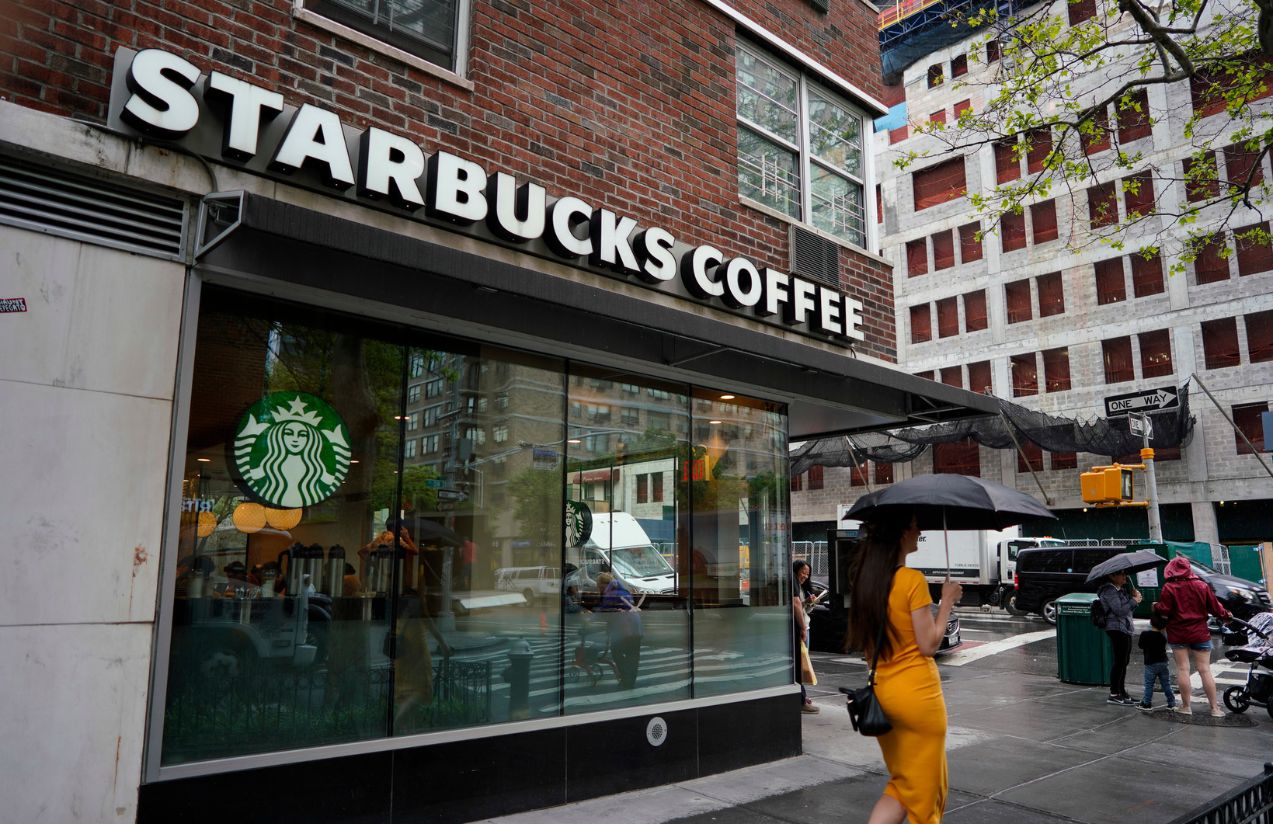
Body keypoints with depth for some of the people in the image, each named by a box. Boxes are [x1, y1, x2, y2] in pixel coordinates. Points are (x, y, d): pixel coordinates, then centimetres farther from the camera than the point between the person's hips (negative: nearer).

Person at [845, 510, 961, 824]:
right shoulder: (913, 580, -16)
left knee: (901, 783, 20)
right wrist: (947, 601, -6)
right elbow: (929, 645, -14)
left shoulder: (865, 578, 4)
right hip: (917, 693, -6)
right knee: (922, 786, 11)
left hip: (881, 691, 7)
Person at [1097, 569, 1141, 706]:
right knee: (1119, 661, -10)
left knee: (1124, 661, 14)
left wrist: (1134, 596, 5)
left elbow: (1129, 610, 20)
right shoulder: (1109, 591, -12)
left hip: (1125, 629, 10)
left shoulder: (1122, 590, 19)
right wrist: (1134, 600, -11)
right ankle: (1113, 695, -6)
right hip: (1117, 629, -10)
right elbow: (1119, 610, -21)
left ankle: (1122, 692, 22)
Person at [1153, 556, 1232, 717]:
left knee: (1182, 669, 3)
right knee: (1205, 670, 5)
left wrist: (1155, 606, 8)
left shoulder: (1168, 588, -9)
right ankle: (1215, 708, 6)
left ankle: (1186, 706, 7)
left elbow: (1164, 610, -13)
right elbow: (1214, 607, 3)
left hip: (1178, 634, -2)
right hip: (1200, 634, 2)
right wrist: (1226, 615, 22)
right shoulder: (1201, 586, -1)